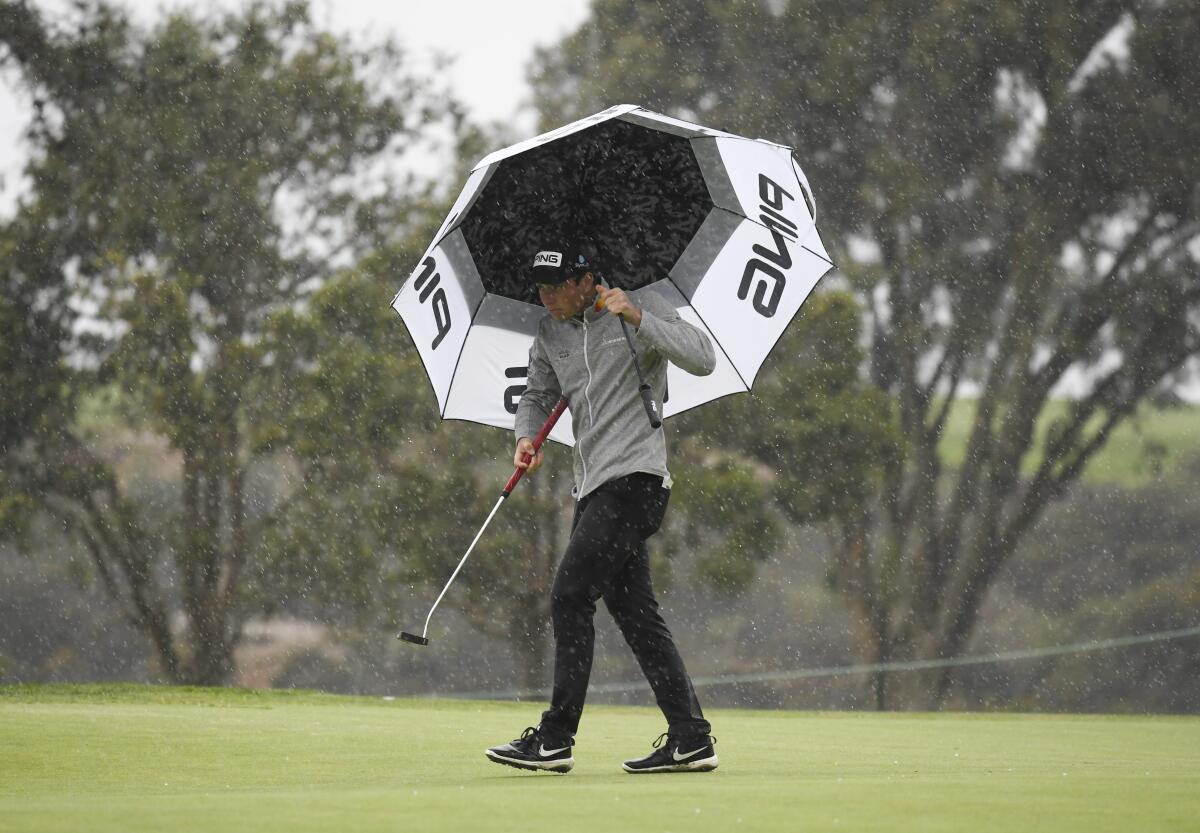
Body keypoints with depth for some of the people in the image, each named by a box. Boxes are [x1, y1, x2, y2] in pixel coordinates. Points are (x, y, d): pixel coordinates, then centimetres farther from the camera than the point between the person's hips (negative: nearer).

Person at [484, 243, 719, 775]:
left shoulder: (643, 308, -5)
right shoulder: (550, 335, 15)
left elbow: (703, 360, -15)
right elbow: (537, 395, 27)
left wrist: (637, 318, -24)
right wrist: (526, 437, 5)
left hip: (635, 477, -8)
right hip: (593, 486, 8)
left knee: (570, 597, -13)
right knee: (633, 611, 5)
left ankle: (555, 739, -11)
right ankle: (690, 739, 7)